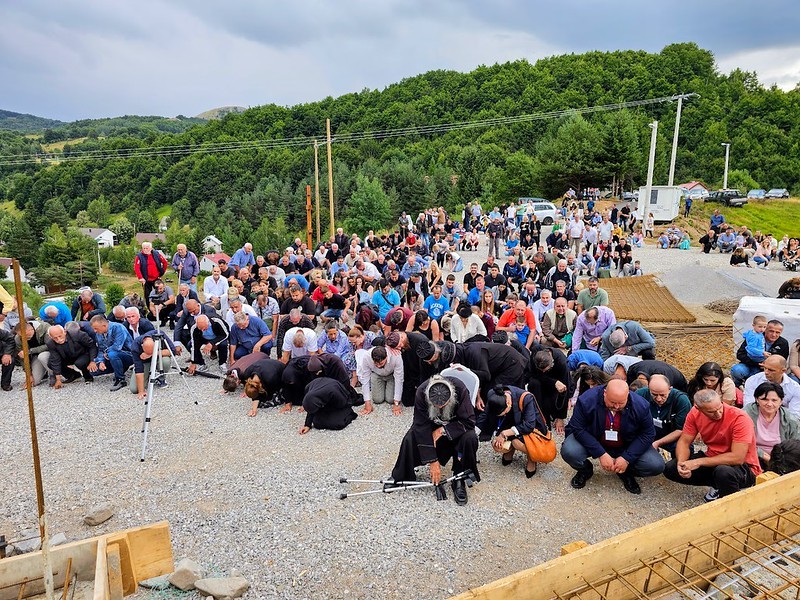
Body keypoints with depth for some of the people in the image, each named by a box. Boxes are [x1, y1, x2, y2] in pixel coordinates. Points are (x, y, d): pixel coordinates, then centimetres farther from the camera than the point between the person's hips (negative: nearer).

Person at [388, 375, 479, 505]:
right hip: (430, 423, 1)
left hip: (455, 425, 0)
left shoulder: (460, 389, -34)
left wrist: (442, 430, -30)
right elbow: (422, 428, -27)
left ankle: (459, 481, -10)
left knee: (469, 438, -31)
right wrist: (433, 461, -27)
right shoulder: (421, 393, -31)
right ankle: (400, 476, 2)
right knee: (410, 439, -24)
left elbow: (469, 422, -26)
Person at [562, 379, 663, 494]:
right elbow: (578, 429, -22)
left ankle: (626, 473, 15)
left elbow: (648, 434, -11)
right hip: (592, 441, -1)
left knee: (656, 466, -20)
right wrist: (601, 454, -29)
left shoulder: (640, 406, -21)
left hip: (627, 446, 2)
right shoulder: (587, 400, -27)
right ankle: (585, 470, 8)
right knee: (569, 452, -30)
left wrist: (627, 458, -20)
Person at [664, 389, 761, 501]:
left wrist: (699, 462, -28)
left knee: (724, 472, -40)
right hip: (713, 461, 5)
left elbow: (737, 458, -29)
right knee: (670, 469, -8)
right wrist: (681, 463, -24)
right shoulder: (695, 414, -10)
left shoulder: (740, 418, -25)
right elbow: (684, 442, -2)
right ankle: (717, 486, 5)